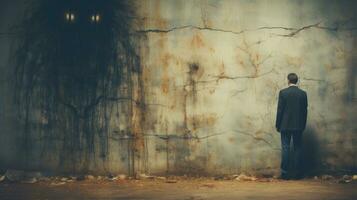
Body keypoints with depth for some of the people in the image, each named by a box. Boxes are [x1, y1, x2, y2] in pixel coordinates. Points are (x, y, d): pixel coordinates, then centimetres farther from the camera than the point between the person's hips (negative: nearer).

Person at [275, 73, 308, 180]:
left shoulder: (283, 92, -7)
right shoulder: (303, 93, 1)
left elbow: (280, 110, -6)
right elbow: (305, 110, 5)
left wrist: (278, 125, 2)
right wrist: (303, 125, 14)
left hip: (285, 125, -2)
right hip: (298, 126, 2)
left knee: (285, 149, 1)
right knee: (298, 149, 7)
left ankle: (285, 173, 1)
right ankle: (298, 173, 8)